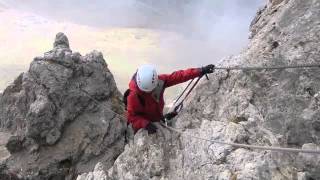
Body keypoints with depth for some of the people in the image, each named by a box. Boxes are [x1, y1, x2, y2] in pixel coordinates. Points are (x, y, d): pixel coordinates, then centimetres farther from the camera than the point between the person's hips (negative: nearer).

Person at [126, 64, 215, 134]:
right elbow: (132, 116, -28)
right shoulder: (133, 96, -35)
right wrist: (146, 124, -44)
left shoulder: (159, 80, -24)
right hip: (143, 127, -4)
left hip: (158, 118, 5)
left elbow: (178, 76, -22)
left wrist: (200, 71, -24)